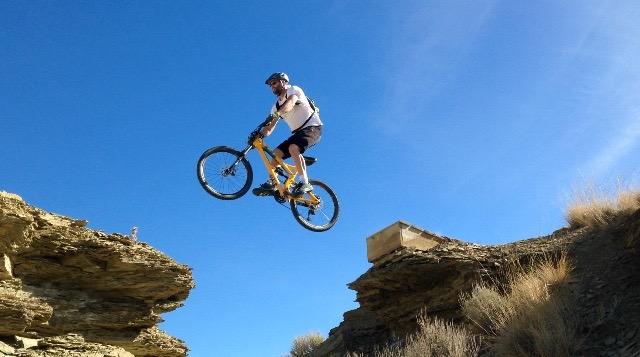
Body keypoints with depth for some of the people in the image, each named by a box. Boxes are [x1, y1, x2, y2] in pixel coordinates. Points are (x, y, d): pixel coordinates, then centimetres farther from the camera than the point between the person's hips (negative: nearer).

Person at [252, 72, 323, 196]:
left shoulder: (294, 90, -5)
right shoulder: (276, 106, 14)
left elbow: (290, 103, -29)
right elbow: (270, 128, 6)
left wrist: (276, 114, -47)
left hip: (312, 127, -8)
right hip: (298, 132, 8)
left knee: (293, 148, -32)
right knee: (276, 153, -6)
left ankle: (305, 183, -29)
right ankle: (271, 184, -4)